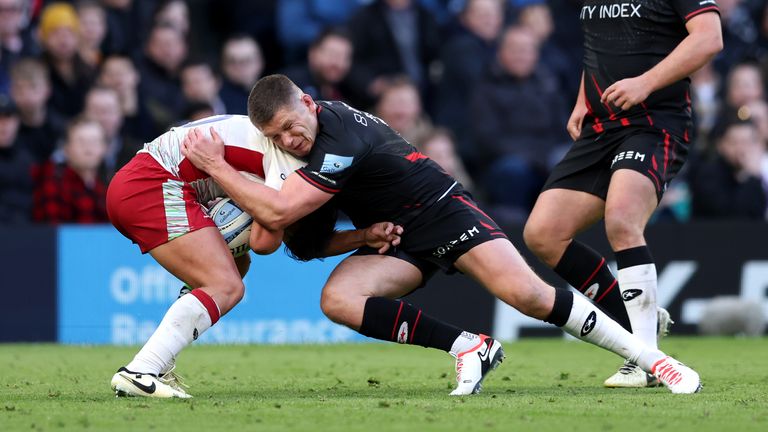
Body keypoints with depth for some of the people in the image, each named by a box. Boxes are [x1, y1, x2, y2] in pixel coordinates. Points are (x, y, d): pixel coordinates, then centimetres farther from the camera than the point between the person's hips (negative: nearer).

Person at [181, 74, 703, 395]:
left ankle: (649, 357, -10)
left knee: (528, 294, -25)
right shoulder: (311, 121, 1)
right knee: (337, 299, -20)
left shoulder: (341, 139, -27)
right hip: (396, 241, 8)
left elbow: (279, 211, -33)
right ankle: (470, 347, -14)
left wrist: (217, 167, -26)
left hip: (443, 214, -8)